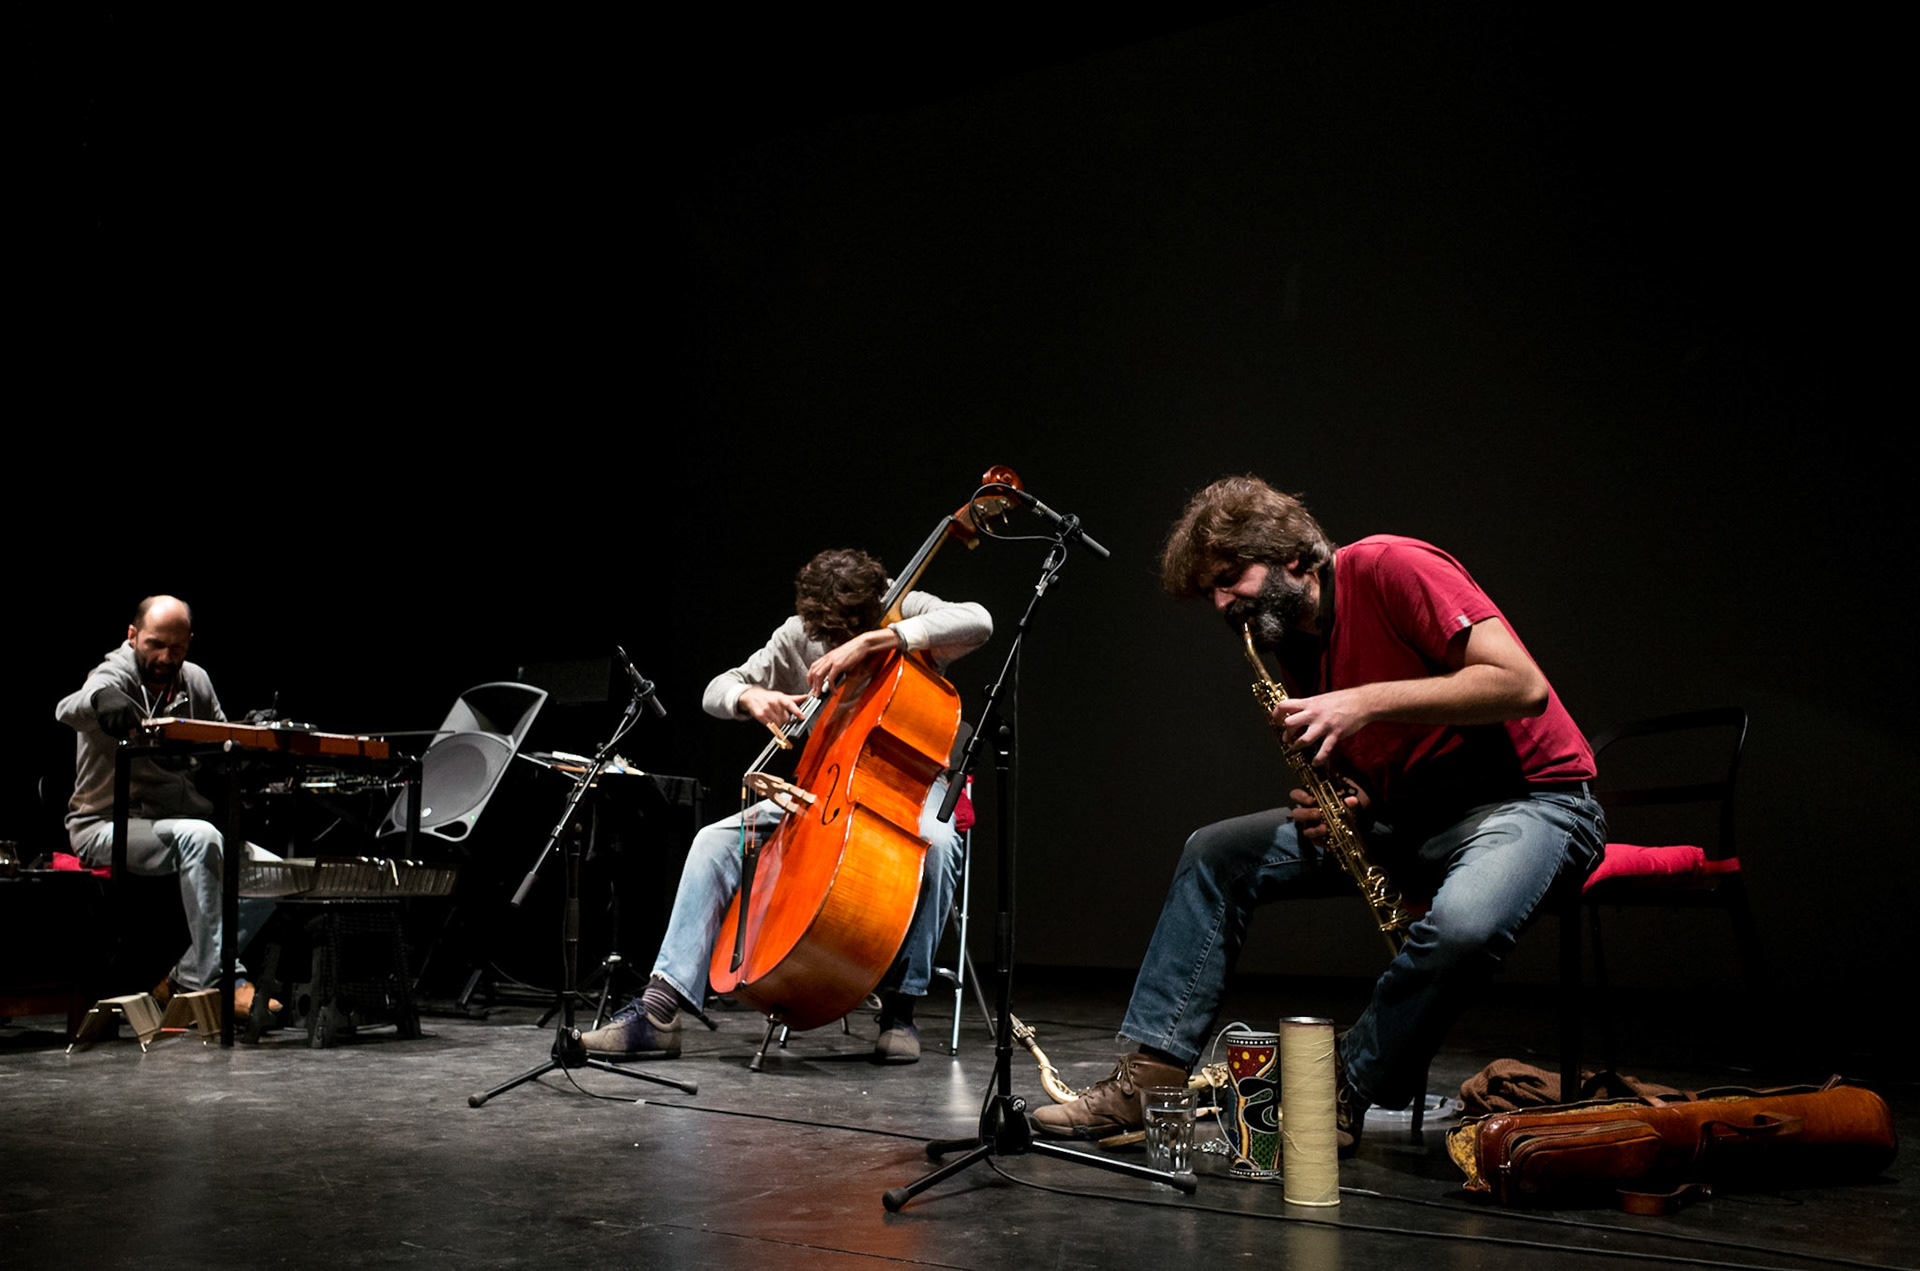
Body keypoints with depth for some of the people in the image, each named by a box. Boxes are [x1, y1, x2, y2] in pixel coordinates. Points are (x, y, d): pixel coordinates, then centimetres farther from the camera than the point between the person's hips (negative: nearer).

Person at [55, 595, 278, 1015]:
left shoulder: (195, 682, 9)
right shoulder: (116, 676, -11)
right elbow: (67, 710, -33)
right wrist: (99, 699, -57)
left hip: (179, 829, 7)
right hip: (108, 828, -7)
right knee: (199, 837, -35)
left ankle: (187, 979, -5)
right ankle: (221, 982, -33)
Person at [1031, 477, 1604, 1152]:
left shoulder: (1391, 567, -15)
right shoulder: (1292, 647, 9)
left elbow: (1523, 684, -23)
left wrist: (1366, 701, -25)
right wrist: (1326, 805, -7)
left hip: (1530, 797, -8)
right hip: (1404, 816, 8)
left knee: (1461, 924, -39)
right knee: (1216, 854, 1)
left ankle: (1341, 1094, -15)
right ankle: (1153, 1075, -2)